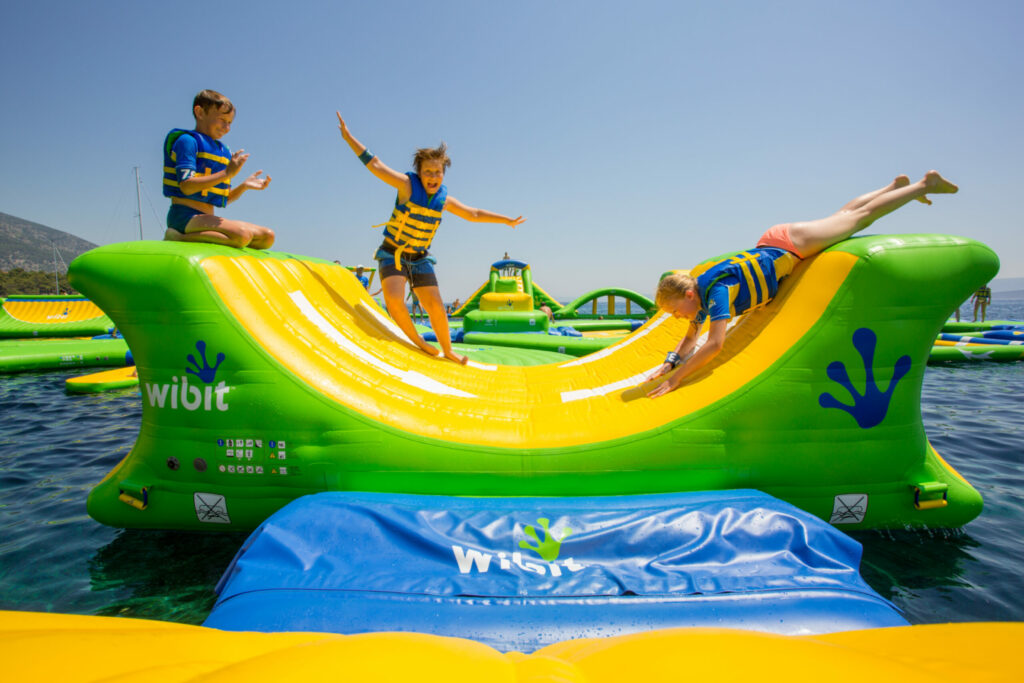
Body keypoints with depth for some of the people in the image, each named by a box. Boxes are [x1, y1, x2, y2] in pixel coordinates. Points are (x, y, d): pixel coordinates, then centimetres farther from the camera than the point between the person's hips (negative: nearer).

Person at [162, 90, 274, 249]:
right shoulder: (187, 141, -3)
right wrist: (227, 173, -18)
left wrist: (244, 186, 4)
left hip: (207, 218, 8)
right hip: (185, 215, -8)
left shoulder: (223, 151, 22)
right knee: (242, 234, -31)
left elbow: (225, 198, 22)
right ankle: (180, 238, -17)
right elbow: (187, 186, -17)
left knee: (268, 236, -2)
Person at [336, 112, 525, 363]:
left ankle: (447, 350, 18)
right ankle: (417, 341, -2)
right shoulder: (407, 185, -13)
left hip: (420, 258, 4)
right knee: (394, 300, -24)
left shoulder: (444, 199, 0)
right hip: (392, 253, -3)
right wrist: (348, 137, -20)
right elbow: (375, 165, -15)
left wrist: (507, 220, 17)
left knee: (436, 306, -1)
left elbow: (473, 214, 12)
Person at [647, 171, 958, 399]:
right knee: (842, 215, 26)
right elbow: (690, 338, 3)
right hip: (771, 244, 5)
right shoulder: (700, 298, -11)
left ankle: (925, 184, 32)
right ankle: (896, 185, 47)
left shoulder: (716, 291, -33)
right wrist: (669, 364, -11)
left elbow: (714, 344, -41)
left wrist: (675, 380, -41)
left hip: (790, 244, -5)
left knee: (861, 216, 13)